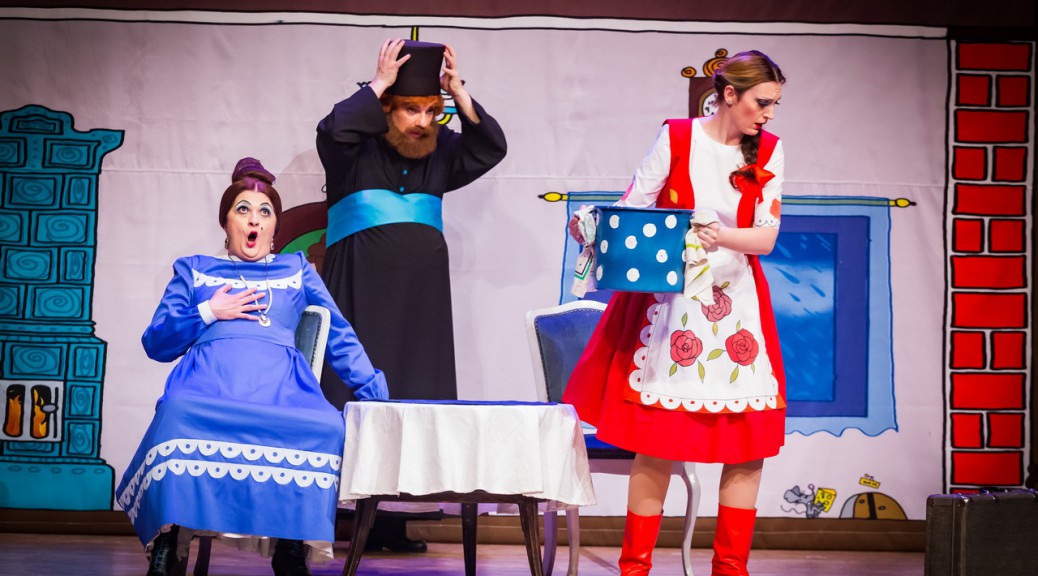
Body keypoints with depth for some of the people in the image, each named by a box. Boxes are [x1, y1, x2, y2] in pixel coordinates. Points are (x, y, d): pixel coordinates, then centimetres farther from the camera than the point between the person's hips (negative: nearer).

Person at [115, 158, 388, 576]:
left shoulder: (297, 271, 29)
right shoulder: (194, 271, 28)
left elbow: (340, 338, 21)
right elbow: (155, 344, 20)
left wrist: (375, 394, 8)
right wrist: (207, 313, 5)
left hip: (280, 385, 1)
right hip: (208, 381, 0)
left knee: (328, 429, -37)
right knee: (179, 417, -39)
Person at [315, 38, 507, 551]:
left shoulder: (439, 152, 14)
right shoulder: (356, 148, 0)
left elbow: (491, 148, 4)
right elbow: (332, 130, -21)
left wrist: (460, 94, -5)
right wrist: (378, 84, -16)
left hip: (421, 297, 5)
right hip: (361, 293, -5)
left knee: (412, 403, 0)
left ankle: (389, 521, 2)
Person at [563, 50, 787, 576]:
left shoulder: (768, 151, 3)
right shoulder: (676, 139, -3)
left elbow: (766, 236, -5)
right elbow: (631, 210, -5)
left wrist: (722, 236, -24)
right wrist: (592, 227, -25)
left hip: (737, 303, 3)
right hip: (670, 302, -3)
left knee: (750, 443, 1)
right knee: (657, 443, -4)